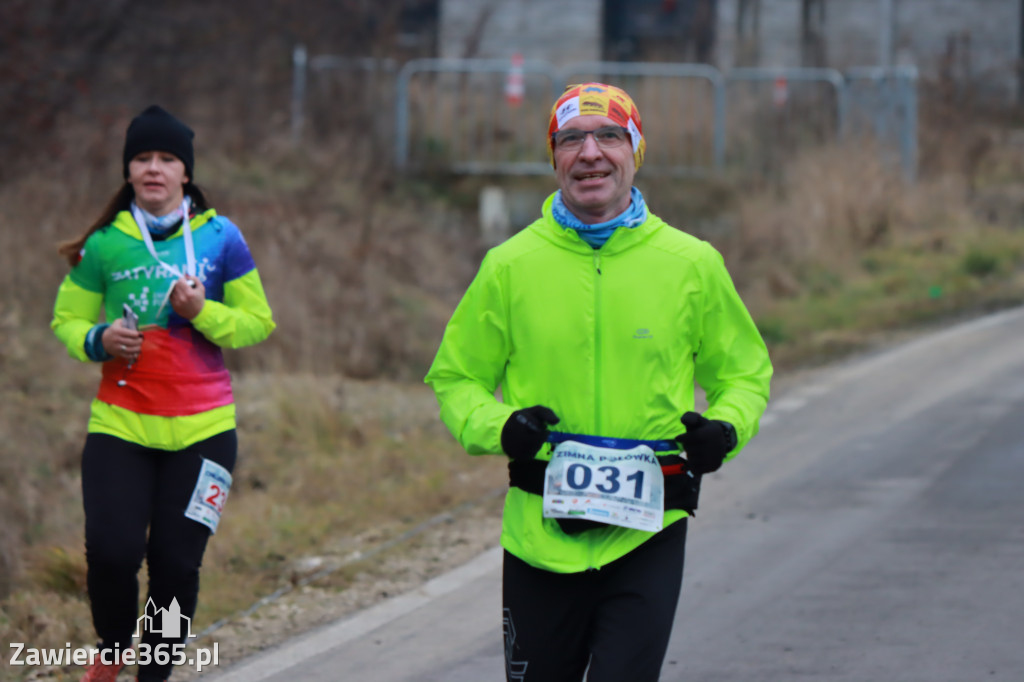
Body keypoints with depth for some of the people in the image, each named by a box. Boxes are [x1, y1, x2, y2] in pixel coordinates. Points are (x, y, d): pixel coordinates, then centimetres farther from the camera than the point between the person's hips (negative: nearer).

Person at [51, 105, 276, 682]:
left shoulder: (220, 238, 2)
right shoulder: (104, 245, 3)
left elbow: (258, 324, 5)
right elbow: (67, 320, 12)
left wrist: (203, 312, -13)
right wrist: (98, 340, -10)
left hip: (203, 429, 0)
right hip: (121, 423, 0)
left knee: (177, 562, -1)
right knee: (112, 550, -12)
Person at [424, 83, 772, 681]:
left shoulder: (691, 265, 2)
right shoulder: (511, 267, 2)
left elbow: (744, 370, 14)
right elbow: (456, 378, 11)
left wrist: (726, 429, -7)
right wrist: (497, 426, -10)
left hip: (646, 533, -1)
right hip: (540, 532, 1)